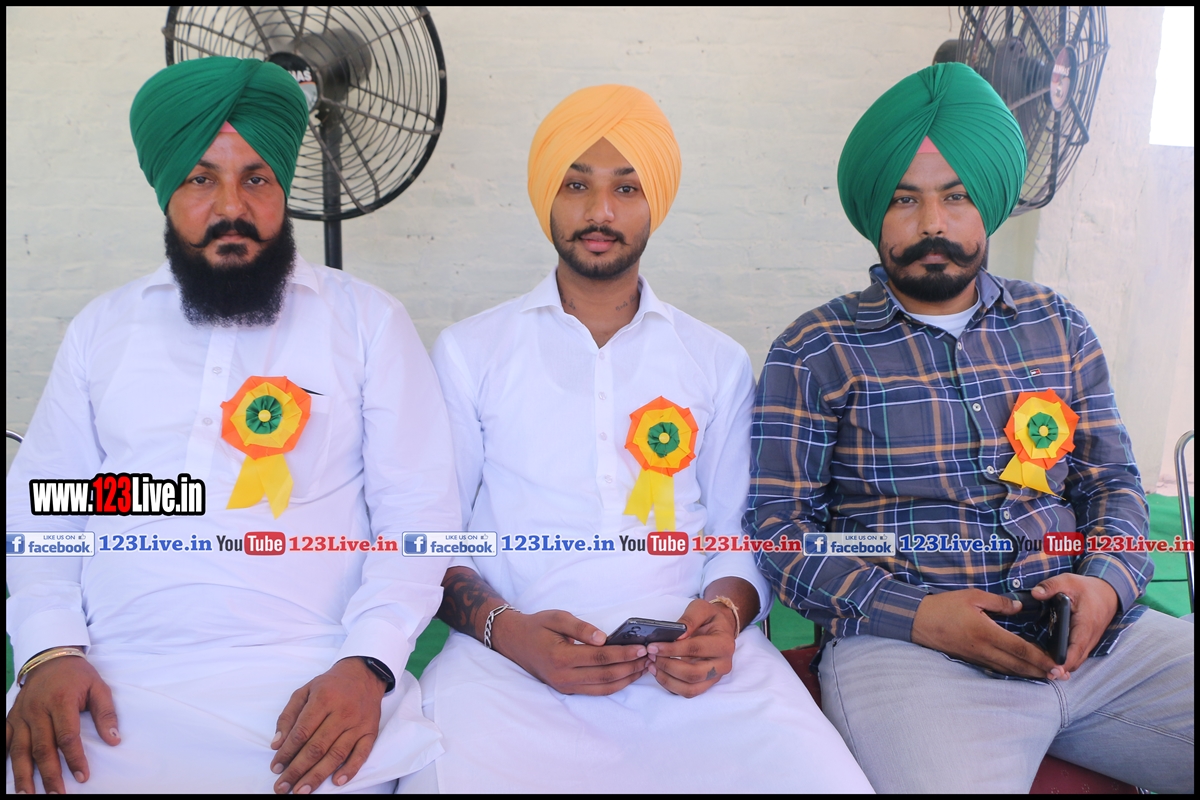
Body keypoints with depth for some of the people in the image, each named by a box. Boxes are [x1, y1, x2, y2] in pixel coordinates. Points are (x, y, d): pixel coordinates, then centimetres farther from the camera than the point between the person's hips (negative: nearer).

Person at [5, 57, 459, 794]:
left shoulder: (368, 319, 4)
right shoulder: (102, 327, 14)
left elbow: (420, 512, -1)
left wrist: (368, 664, -15)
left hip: (305, 687, -2)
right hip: (112, 683, 3)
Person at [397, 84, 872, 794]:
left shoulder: (719, 362, 15)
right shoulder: (470, 351, 11)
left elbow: (739, 534, 14)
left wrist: (725, 611, -8)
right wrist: (505, 627, -11)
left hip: (691, 658, 2)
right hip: (516, 657, -1)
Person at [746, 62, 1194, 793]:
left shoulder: (1058, 326, 14)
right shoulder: (815, 352, 0)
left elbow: (1113, 481, 16)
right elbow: (777, 522, -3)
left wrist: (1107, 583, -5)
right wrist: (914, 614, -15)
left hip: (1092, 637, 6)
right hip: (902, 646, -5)